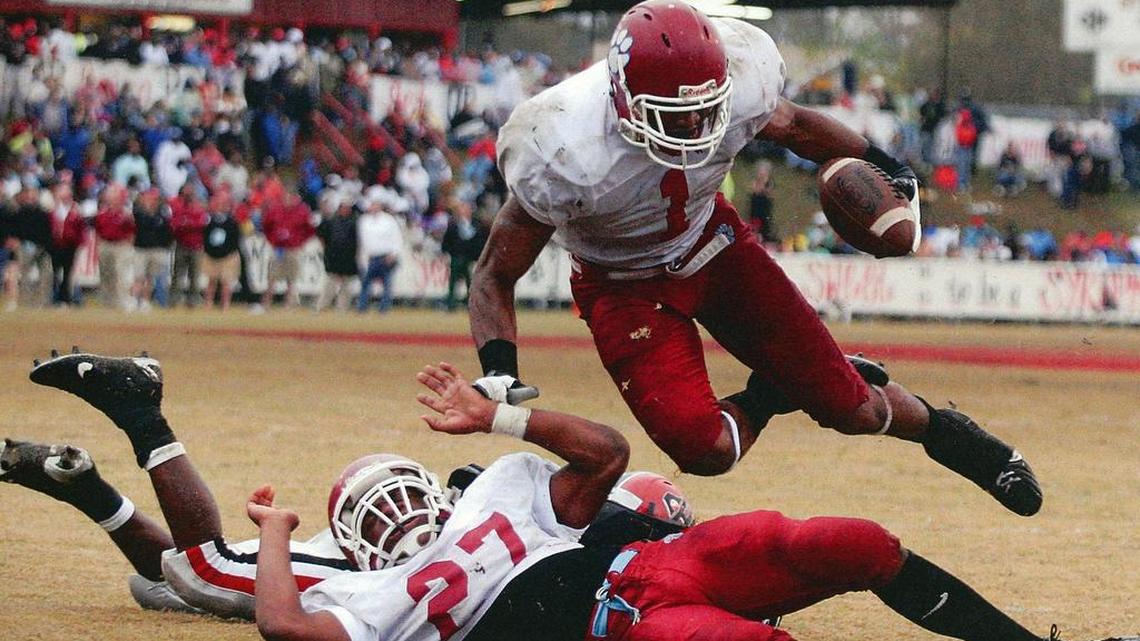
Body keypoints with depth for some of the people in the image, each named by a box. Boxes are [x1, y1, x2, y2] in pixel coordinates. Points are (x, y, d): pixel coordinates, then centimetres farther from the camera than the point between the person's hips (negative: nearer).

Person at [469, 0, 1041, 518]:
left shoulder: (736, 88, -25)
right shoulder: (563, 154, -35)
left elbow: (792, 126, 2)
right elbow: (495, 276, -22)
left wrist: (882, 167, 11)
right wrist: (499, 373, -36)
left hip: (712, 243, 3)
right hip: (624, 284, -3)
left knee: (852, 410, 3)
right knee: (705, 448, -25)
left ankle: (942, 429, 37)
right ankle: (765, 401, 11)